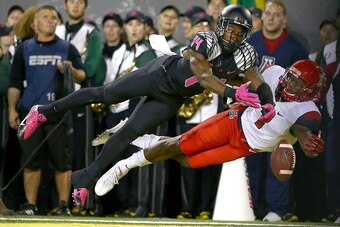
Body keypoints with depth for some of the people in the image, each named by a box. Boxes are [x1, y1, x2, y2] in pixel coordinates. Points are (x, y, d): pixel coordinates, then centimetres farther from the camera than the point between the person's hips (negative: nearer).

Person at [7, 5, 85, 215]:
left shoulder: (67, 48, 10)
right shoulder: (24, 49, 13)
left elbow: (82, 76, 2)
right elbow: (15, 83, 13)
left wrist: (71, 70, -20)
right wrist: (12, 109, 4)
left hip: (59, 113, -1)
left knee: (62, 161, -3)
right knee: (31, 160, 0)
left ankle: (64, 206, 0)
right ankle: (31, 206, 4)